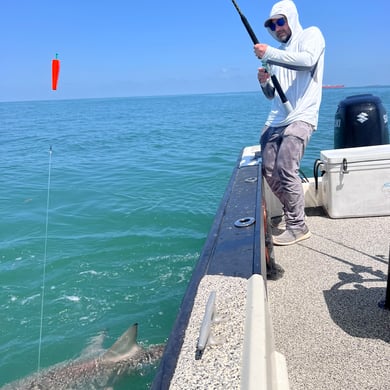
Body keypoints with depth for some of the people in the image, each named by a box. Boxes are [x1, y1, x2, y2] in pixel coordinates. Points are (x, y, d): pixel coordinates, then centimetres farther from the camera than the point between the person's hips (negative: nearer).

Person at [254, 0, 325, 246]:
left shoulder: (311, 35, 6)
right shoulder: (279, 54, 25)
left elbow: (307, 60, -18)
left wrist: (270, 54, -15)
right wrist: (264, 82, 5)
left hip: (300, 118, -7)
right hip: (275, 121, 7)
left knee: (286, 170, -19)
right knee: (270, 173, 1)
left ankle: (298, 227, -8)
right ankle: (293, 213, 19)